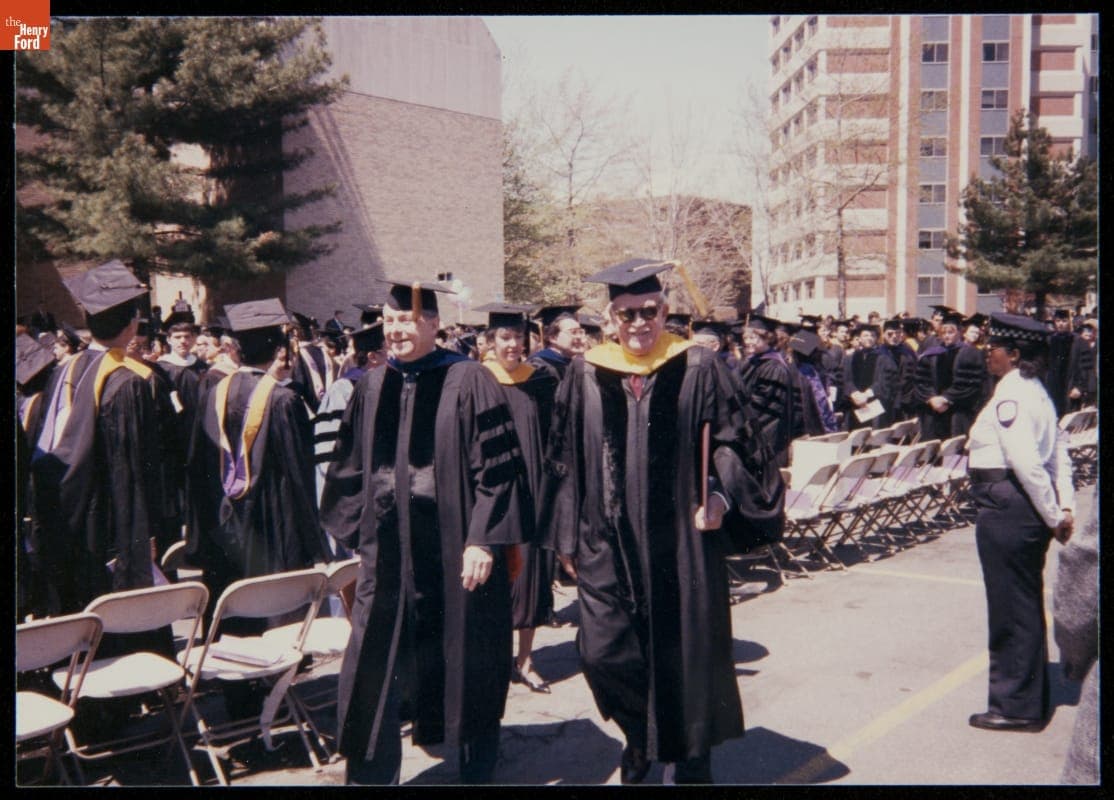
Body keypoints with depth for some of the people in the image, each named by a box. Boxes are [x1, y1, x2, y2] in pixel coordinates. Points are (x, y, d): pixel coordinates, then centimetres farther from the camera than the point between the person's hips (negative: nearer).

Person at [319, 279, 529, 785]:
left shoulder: (467, 381, -7)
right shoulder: (372, 387, 7)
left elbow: (497, 467, -11)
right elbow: (350, 467, 14)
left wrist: (483, 540, -16)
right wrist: (356, 532, 8)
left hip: (454, 551, -4)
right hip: (388, 551, 4)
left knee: (467, 665, 11)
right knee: (372, 672, 4)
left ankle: (477, 769, 32)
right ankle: (371, 773, 20)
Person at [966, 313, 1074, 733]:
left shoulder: (1008, 397, -18)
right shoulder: (1036, 391, 12)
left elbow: (1027, 463, -24)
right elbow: (1059, 451, 11)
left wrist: (1053, 516, -16)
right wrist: (1064, 507, 7)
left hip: (1006, 508, -10)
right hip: (1028, 507, 10)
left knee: (1010, 607, 2)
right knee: (1027, 605, 19)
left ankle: (1015, 706, 14)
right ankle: (1031, 697, 33)